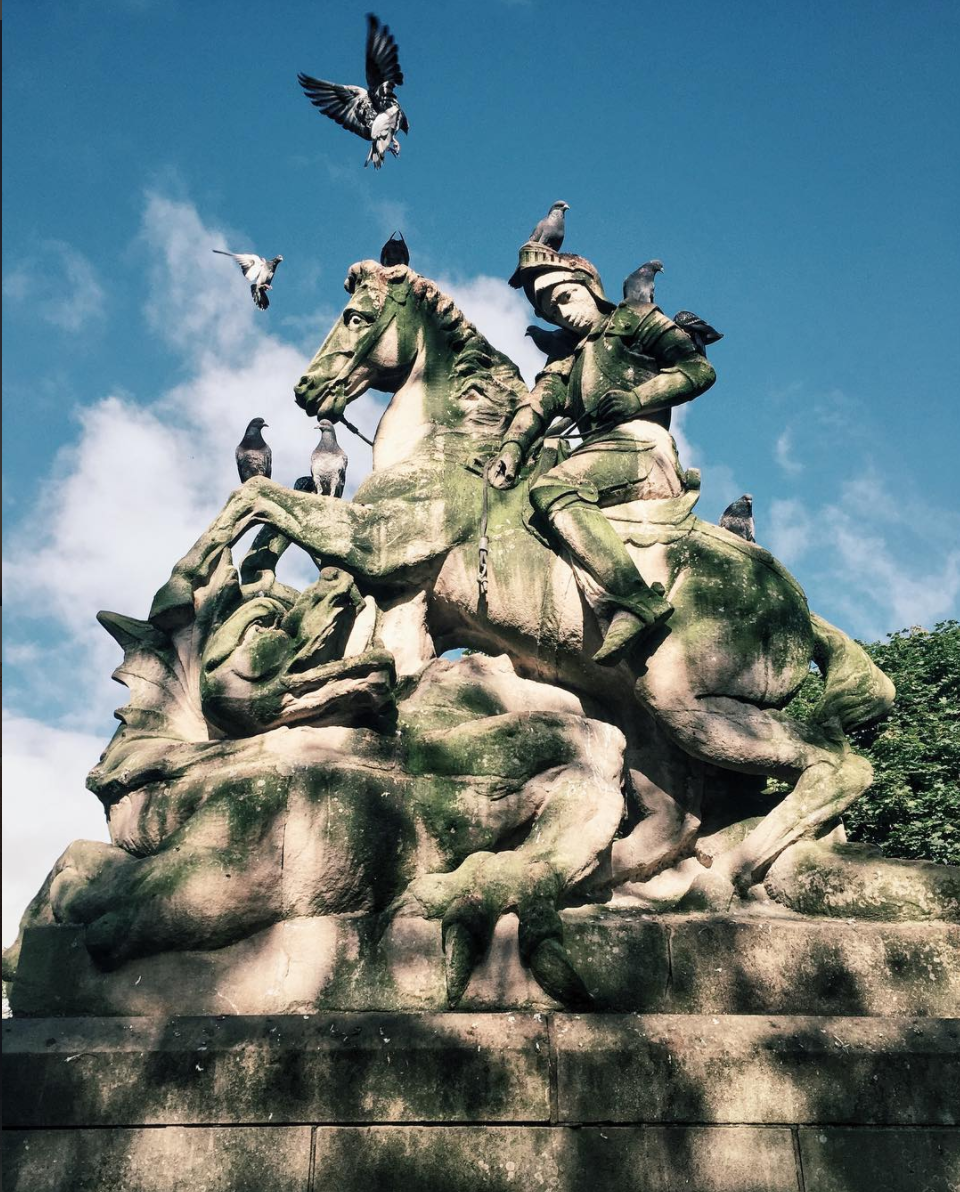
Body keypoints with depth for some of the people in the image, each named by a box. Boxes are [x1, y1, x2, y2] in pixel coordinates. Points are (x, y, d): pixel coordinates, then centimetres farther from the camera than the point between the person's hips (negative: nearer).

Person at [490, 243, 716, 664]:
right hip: (597, 452, 7)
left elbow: (700, 369, 6)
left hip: (640, 445, -7)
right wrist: (511, 448, -9)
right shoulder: (565, 367, 34)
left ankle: (637, 599, -41)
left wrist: (635, 399, -8)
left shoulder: (634, 319, 19)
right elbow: (536, 406, 12)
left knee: (551, 489, -30)